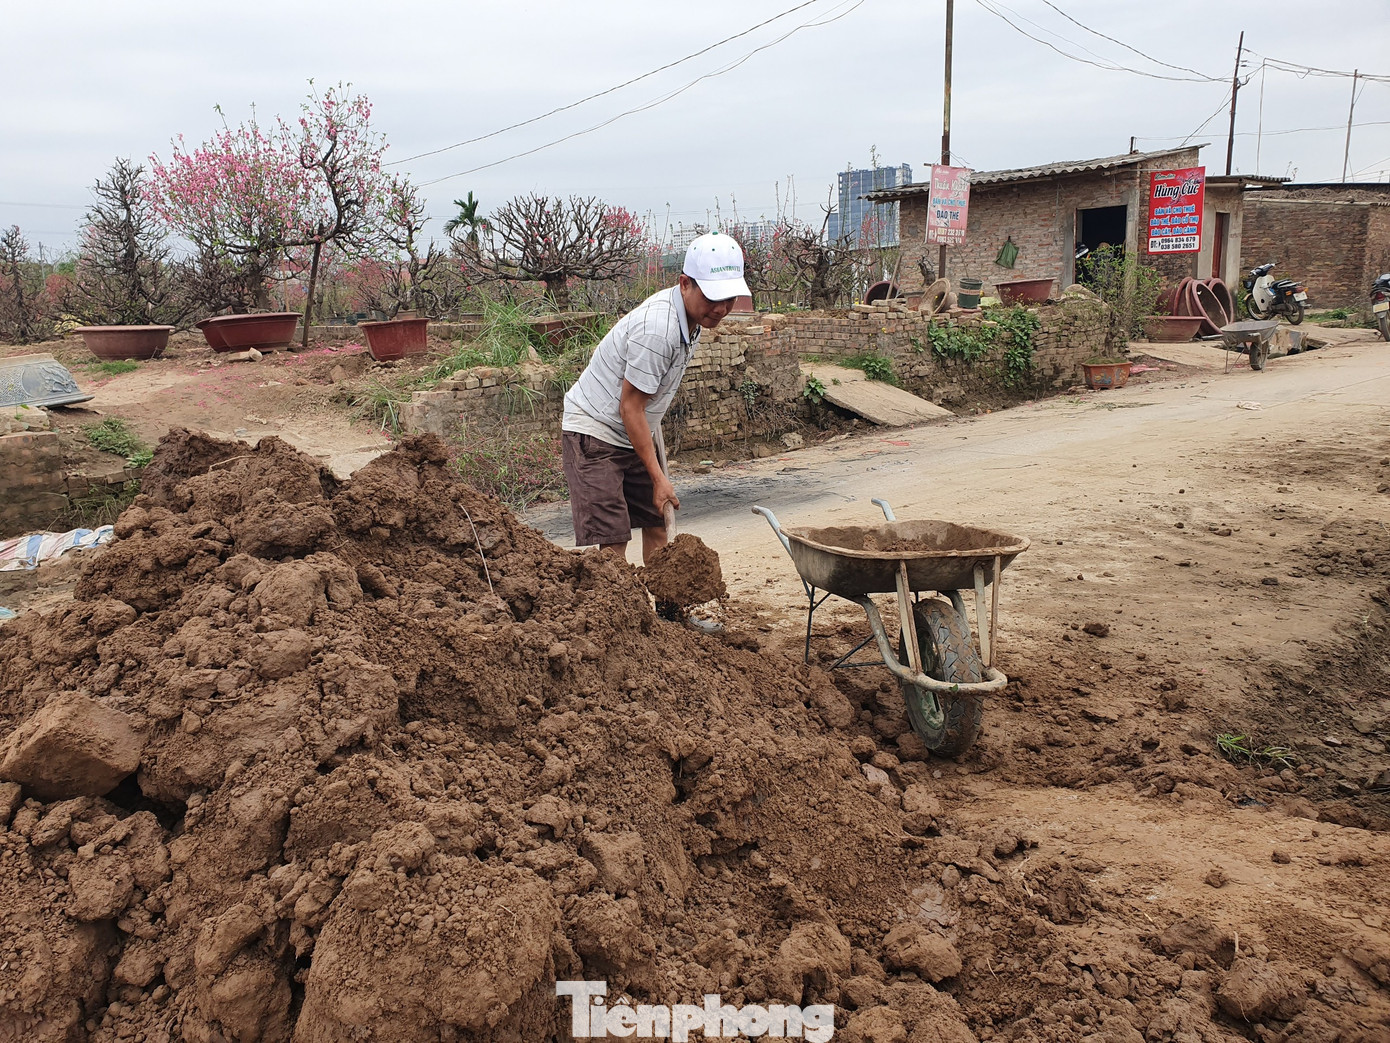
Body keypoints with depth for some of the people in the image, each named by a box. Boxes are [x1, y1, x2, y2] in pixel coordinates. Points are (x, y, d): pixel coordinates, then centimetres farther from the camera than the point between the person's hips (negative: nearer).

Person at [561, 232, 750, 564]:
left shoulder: (692, 314, 0)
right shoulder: (657, 328, -29)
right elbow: (630, 408, -25)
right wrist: (658, 477, -21)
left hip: (637, 432, 9)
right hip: (595, 432, -9)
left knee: (658, 524, 11)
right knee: (610, 541, -14)